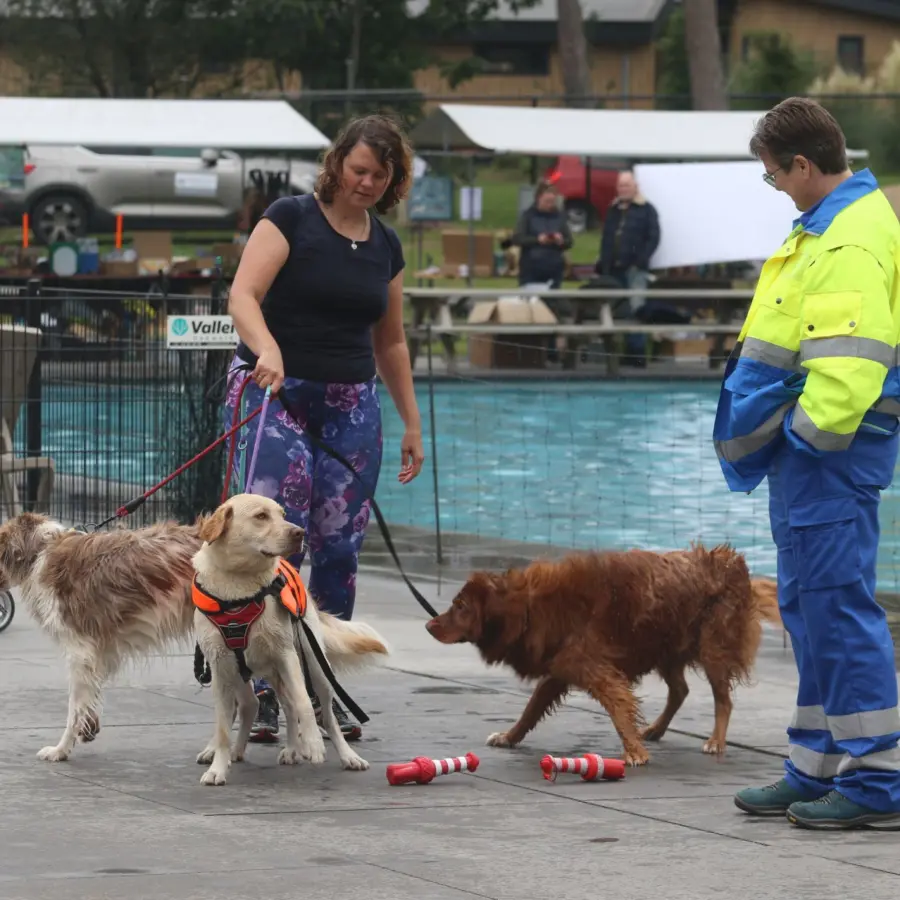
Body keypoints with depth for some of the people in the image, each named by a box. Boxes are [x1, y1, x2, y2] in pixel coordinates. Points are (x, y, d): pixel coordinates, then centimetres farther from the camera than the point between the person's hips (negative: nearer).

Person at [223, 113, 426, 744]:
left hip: (352, 407, 5)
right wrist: (267, 348, -35)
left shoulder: (385, 245, 12)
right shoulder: (291, 219, -4)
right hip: (276, 393, -5)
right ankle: (269, 691, -11)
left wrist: (413, 423, 19)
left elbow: (390, 342, 21)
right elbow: (244, 295, -16)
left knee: (339, 549, 2)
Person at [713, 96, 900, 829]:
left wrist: (810, 435, -15)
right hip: (806, 447, 11)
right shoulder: (832, 225, 15)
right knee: (809, 606, 15)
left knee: (838, 606, -8)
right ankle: (818, 771, 23)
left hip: (829, 450, -11)